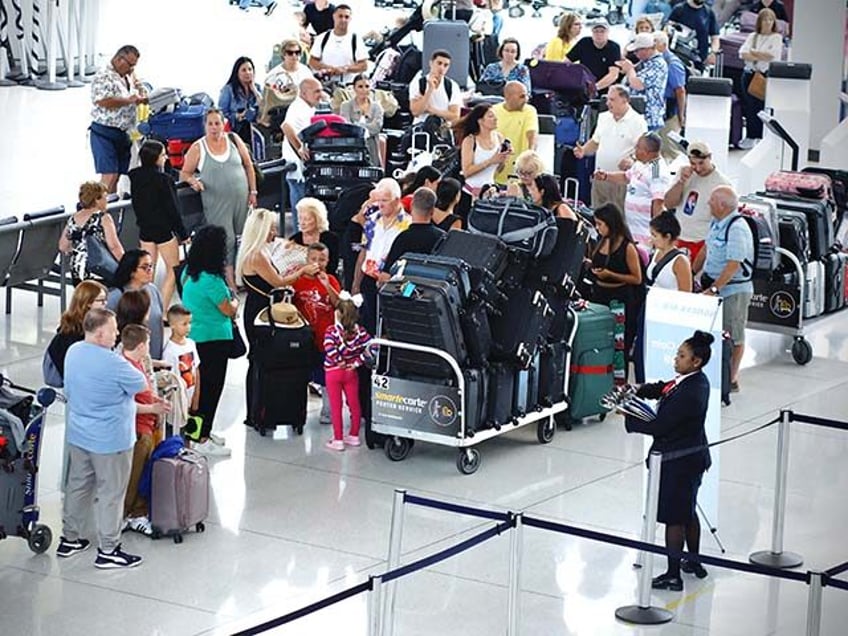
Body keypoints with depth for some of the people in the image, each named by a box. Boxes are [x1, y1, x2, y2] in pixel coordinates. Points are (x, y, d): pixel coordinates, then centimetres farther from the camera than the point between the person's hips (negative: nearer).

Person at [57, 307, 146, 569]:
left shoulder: (73, 352, -1)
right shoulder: (112, 364, -27)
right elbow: (141, 384, -13)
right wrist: (130, 368, 4)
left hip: (77, 436, 8)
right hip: (109, 440, -8)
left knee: (78, 485, 20)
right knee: (111, 493, 4)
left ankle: (69, 539, 31)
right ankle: (108, 550, 12)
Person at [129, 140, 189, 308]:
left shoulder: (135, 177, -2)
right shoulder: (162, 179, -21)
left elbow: (136, 204, 8)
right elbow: (172, 208, -16)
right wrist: (183, 234, -7)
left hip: (145, 229, 6)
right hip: (164, 229, -6)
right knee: (173, 270, 5)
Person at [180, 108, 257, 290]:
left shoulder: (234, 140, 5)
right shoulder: (197, 148, -2)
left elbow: (248, 165, 12)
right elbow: (184, 173, 3)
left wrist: (253, 191, 8)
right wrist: (192, 180, -20)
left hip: (240, 199, 3)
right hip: (216, 203, -3)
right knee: (226, 241, -7)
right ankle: (230, 282, -2)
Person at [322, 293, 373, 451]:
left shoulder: (332, 331, -17)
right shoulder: (360, 331, -7)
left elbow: (330, 349, -31)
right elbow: (370, 347, -16)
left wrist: (339, 361, -15)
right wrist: (357, 362, -9)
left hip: (334, 372, -3)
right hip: (351, 372, 3)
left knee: (336, 407, 4)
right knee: (354, 404, 16)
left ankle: (338, 440, 8)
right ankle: (354, 436, 26)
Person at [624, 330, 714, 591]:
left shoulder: (688, 394, -28)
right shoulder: (697, 380, 1)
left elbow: (659, 426, -25)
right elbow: (663, 389, 10)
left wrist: (628, 419, -14)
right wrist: (637, 391, -7)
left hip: (678, 462, -10)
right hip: (692, 456, 10)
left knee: (674, 518, 0)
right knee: (688, 512, 24)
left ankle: (673, 575, 8)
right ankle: (694, 562, 39)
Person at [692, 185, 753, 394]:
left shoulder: (737, 229, -23)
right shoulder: (716, 222, 7)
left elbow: (734, 265, -28)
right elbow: (706, 249, 20)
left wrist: (714, 289, -30)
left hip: (734, 289, -9)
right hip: (714, 284, 9)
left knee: (733, 337, 1)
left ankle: (731, 380, 9)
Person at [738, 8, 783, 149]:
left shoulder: (777, 38, 4)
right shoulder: (752, 37, 13)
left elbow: (772, 56, -10)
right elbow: (743, 54, -2)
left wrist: (753, 53, -4)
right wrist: (762, 57, -13)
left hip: (767, 75, -3)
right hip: (750, 73, 3)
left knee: (763, 107, -7)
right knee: (750, 106, 3)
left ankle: (759, 137, -3)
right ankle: (750, 136, 9)